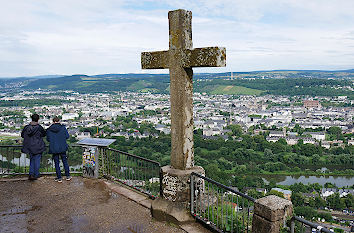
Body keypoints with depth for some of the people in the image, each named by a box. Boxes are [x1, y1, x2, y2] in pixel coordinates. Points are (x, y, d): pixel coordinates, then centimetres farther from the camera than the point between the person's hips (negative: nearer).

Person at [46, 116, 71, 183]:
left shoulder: (49, 130, -5)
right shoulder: (63, 128, -7)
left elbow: (48, 139, 2)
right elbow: (67, 136, -2)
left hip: (54, 149, 0)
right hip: (63, 148, 0)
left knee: (56, 163, 9)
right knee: (65, 161, 15)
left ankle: (59, 178, 12)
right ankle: (68, 176, 21)